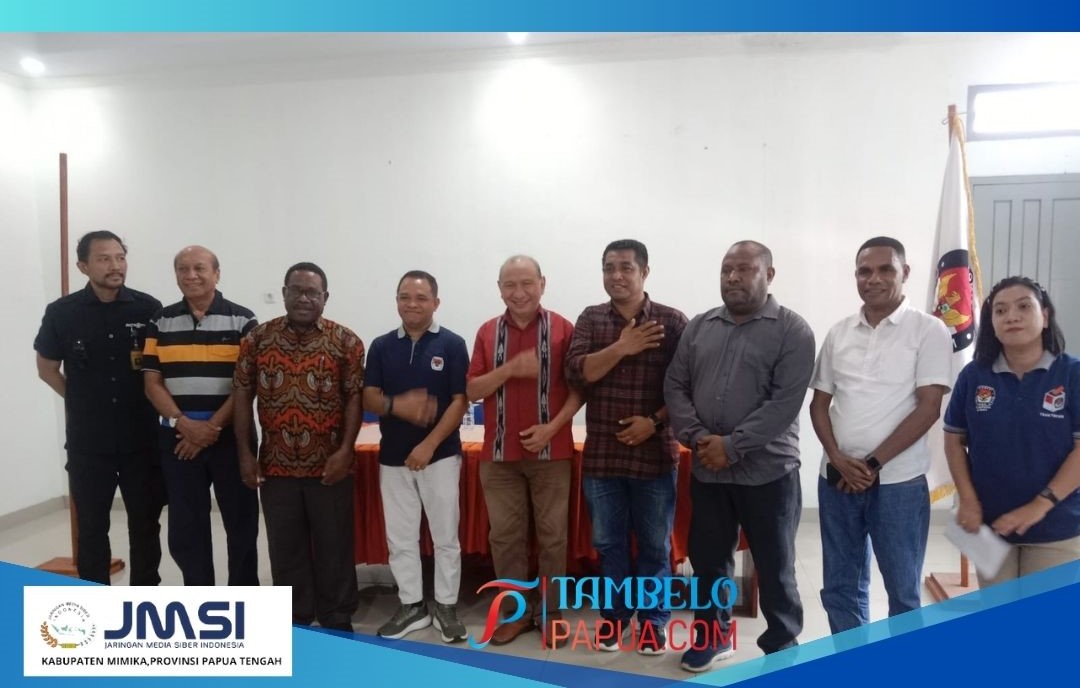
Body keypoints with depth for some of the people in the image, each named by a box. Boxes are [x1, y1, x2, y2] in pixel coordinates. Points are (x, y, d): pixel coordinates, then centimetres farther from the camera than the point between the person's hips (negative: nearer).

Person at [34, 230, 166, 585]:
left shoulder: (149, 308, -4)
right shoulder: (62, 312, -3)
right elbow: (47, 368, 10)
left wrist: (148, 402, 1)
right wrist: (83, 402, 5)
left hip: (142, 438, 0)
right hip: (88, 441, 0)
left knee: (145, 524, 10)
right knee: (91, 527, 11)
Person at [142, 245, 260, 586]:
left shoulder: (242, 320, -2)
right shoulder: (161, 322, 6)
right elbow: (152, 383, 4)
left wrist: (213, 426, -12)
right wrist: (184, 423, -10)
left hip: (230, 437, -2)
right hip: (178, 439, 2)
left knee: (241, 520, 6)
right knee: (185, 525, 9)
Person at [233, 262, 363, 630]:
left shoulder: (345, 341, -4)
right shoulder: (258, 338, 1)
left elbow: (355, 398, -5)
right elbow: (242, 396, 4)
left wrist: (345, 450, -13)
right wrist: (245, 453, -1)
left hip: (329, 465, -2)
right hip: (276, 465, 2)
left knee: (334, 545, 8)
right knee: (285, 548, 13)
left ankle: (337, 621, 24)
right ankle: (294, 623, 29)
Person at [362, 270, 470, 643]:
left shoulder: (452, 344, -5)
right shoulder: (382, 346, 5)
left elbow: (460, 401, -9)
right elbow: (368, 397, 1)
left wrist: (430, 444, -17)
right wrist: (396, 405, -21)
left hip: (440, 455, -3)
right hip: (392, 457, 3)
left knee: (445, 536, 5)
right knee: (400, 538, 11)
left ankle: (446, 607, 20)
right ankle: (412, 605, 26)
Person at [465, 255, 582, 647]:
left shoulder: (562, 329, -3)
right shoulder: (488, 332, 5)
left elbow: (578, 388, -2)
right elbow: (472, 391, 1)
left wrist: (553, 426, -15)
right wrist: (511, 368, -14)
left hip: (551, 452, -2)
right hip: (499, 454, 2)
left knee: (552, 535, 7)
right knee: (505, 535, 9)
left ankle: (551, 611, 23)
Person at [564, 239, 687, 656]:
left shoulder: (672, 321, -2)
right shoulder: (590, 319, 4)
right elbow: (575, 373, -9)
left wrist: (655, 421, -14)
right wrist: (622, 348, -18)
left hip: (654, 454, -2)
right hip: (600, 454, 2)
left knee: (655, 545, 10)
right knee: (609, 543, 14)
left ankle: (654, 619, 27)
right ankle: (616, 615, 30)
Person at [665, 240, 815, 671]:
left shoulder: (792, 330, -6)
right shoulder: (699, 327, 8)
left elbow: (785, 401, -14)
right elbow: (675, 386, 5)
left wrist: (732, 447, -18)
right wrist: (698, 438, -10)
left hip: (768, 470, -4)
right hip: (706, 470, 4)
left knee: (774, 567, 10)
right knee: (708, 559, 15)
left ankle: (783, 647, 29)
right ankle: (712, 636, 35)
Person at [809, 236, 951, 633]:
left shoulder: (928, 331, -4)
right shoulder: (839, 333, 8)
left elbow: (928, 408, -9)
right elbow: (820, 403, 9)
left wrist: (873, 463, -12)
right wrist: (837, 457, -7)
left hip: (898, 481, -4)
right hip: (836, 479, 4)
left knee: (903, 591, 9)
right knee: (840, 588, 13)